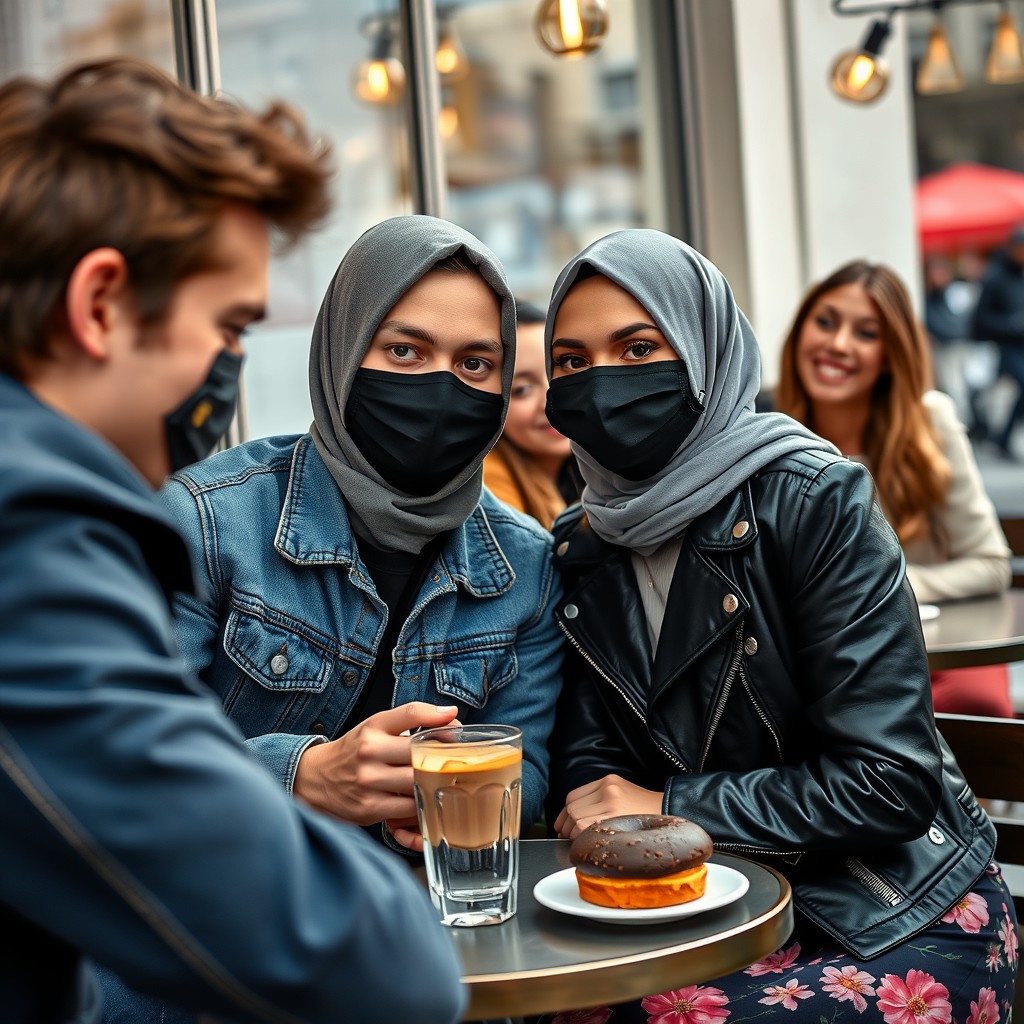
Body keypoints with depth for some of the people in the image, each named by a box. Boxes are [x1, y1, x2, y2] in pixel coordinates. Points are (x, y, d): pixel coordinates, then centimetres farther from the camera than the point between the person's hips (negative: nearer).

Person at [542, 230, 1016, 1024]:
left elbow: (890, 781, -18)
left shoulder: (814, 502, -15)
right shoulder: (580, 547, 3)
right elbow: (588, 764, 5)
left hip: (904, 923, -4)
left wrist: (674, 807, -17)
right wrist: (603, 806, -18)